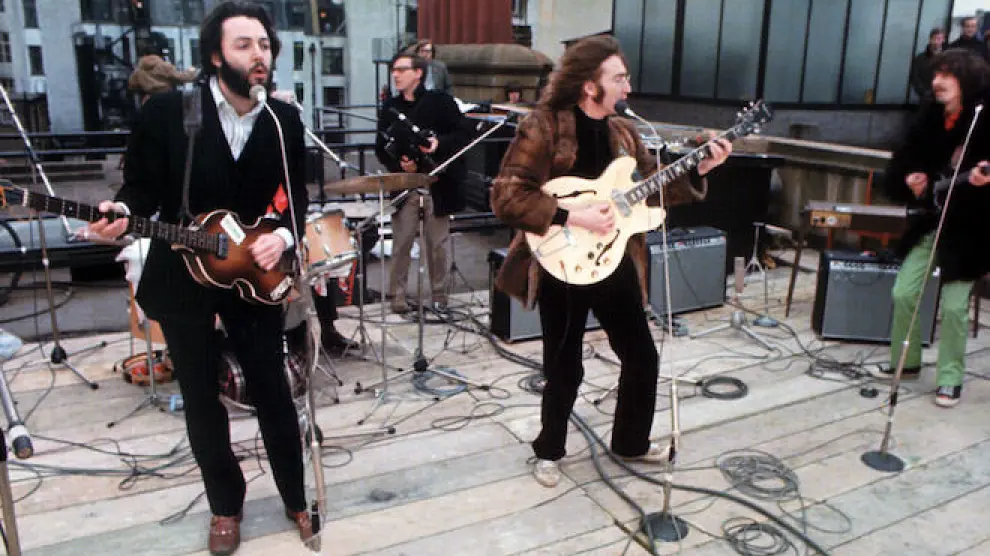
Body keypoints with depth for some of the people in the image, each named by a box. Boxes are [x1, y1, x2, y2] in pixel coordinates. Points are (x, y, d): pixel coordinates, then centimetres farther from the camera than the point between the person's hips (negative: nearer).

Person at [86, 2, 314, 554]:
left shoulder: (286, 120, -4)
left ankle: (298, 497, 30)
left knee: (273, 392, 9)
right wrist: (123, 213, -24)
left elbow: (296, 195, 4)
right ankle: (226, 504, 32)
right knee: (201, 399, 11)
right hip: (181, 276, -1)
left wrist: (284, 235, -15)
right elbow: (143, 186, -3)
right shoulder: (166, 110, -11)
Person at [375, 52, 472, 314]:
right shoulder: (390, 108, 10)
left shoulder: (440, 101, 0)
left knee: (437, 243, 6)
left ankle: (439, 297, 19)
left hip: (437, 183, -2)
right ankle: (397, 296, 14)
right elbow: (381, 147, 10)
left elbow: (464, 131, -4)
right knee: (401, 243, 2)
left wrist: (440, 143, -20)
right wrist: (398, 163, -10)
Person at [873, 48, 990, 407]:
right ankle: (906, 363, 26)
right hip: (929, 223, 6)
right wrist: (907, 181, -6)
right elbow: (902, 163, 13)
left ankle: (950, 379, 13)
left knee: (953, 305, -4)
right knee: (903, 293, 6)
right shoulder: (929, 119, 5)